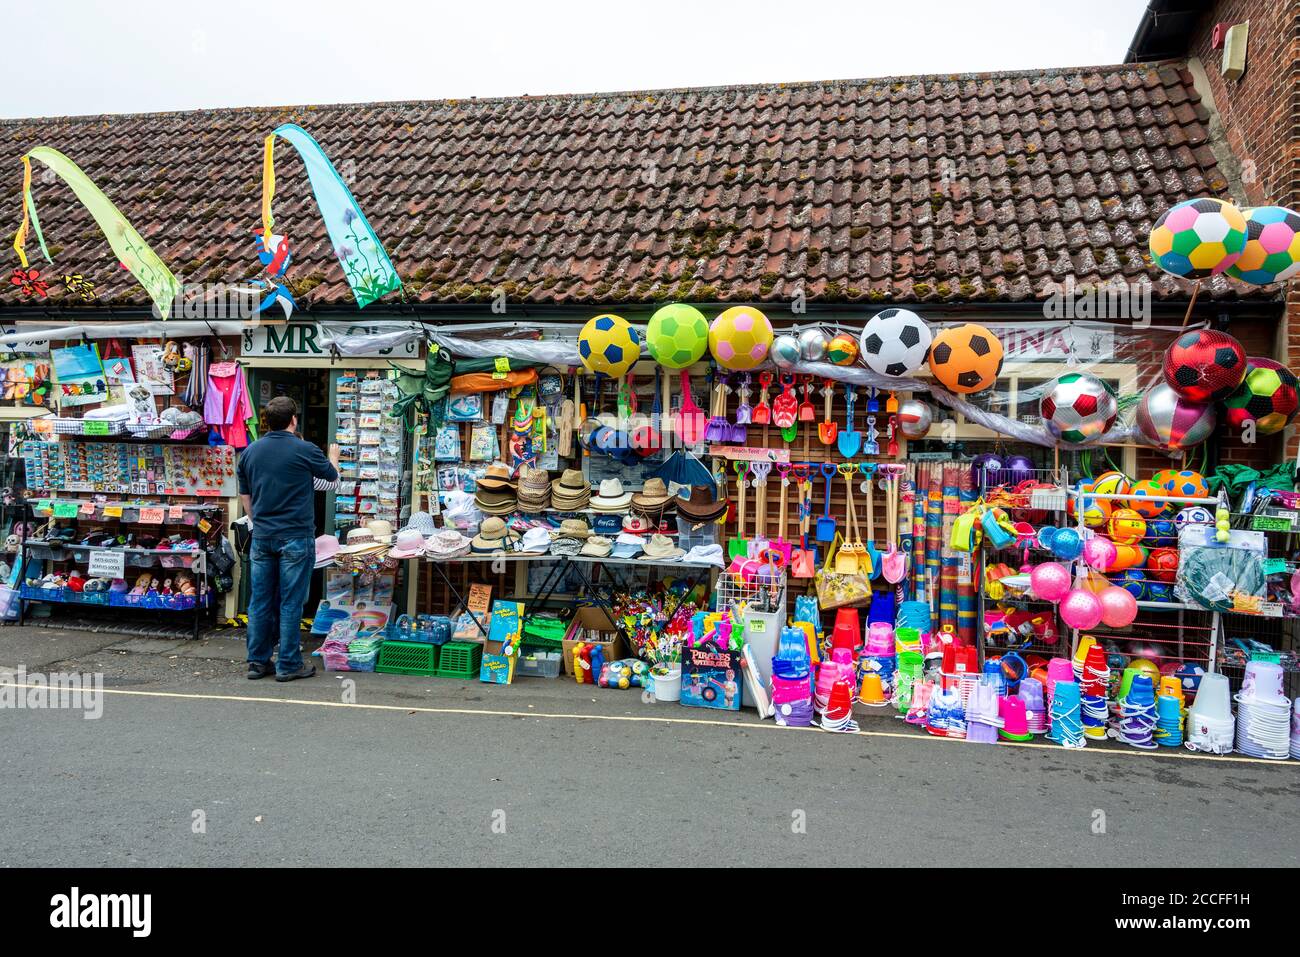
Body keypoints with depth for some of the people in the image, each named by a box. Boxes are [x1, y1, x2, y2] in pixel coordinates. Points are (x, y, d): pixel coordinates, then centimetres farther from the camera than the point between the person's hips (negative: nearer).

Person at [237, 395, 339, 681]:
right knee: (290, 602, 0)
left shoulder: (250, 451, 6)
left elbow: (244, 494, 15)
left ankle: (257, 661, 17)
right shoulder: (305, 450, -10)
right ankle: (288, 665, 5)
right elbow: (333, 476, 8)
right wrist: (334, 457, 30)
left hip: (261, 537, 5)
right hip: (295, 537, -5)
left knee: (260, 601, 10)